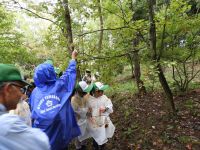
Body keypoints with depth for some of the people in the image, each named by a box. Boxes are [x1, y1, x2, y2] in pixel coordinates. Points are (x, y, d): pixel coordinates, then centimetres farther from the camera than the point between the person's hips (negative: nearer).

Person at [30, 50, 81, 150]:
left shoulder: (35, 91, -2)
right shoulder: (60, 85, -8)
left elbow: (32, 113, 7)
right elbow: (69, 72, 6)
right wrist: (73, 58, 20)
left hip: (41, 133, 2)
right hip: (60, 131, -2)